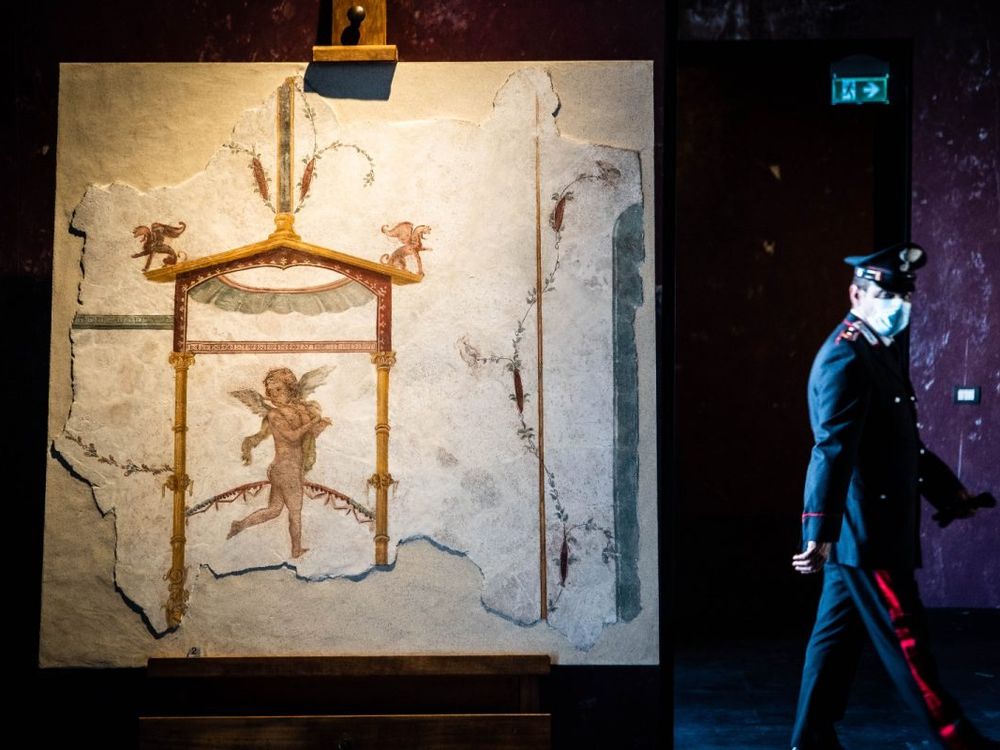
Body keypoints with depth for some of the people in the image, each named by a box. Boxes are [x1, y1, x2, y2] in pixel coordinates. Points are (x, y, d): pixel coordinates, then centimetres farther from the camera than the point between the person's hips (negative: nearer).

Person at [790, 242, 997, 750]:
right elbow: (832, 450, -28)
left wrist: (947, 489, 31)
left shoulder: (882, 351, 15)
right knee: (904, 638, 1)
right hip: (864, 528, -10)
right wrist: (819, 533, -36)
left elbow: (901, 441, 26)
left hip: (866, 528, 10)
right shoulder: (846, 358, -17)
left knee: (838, 635, 13)